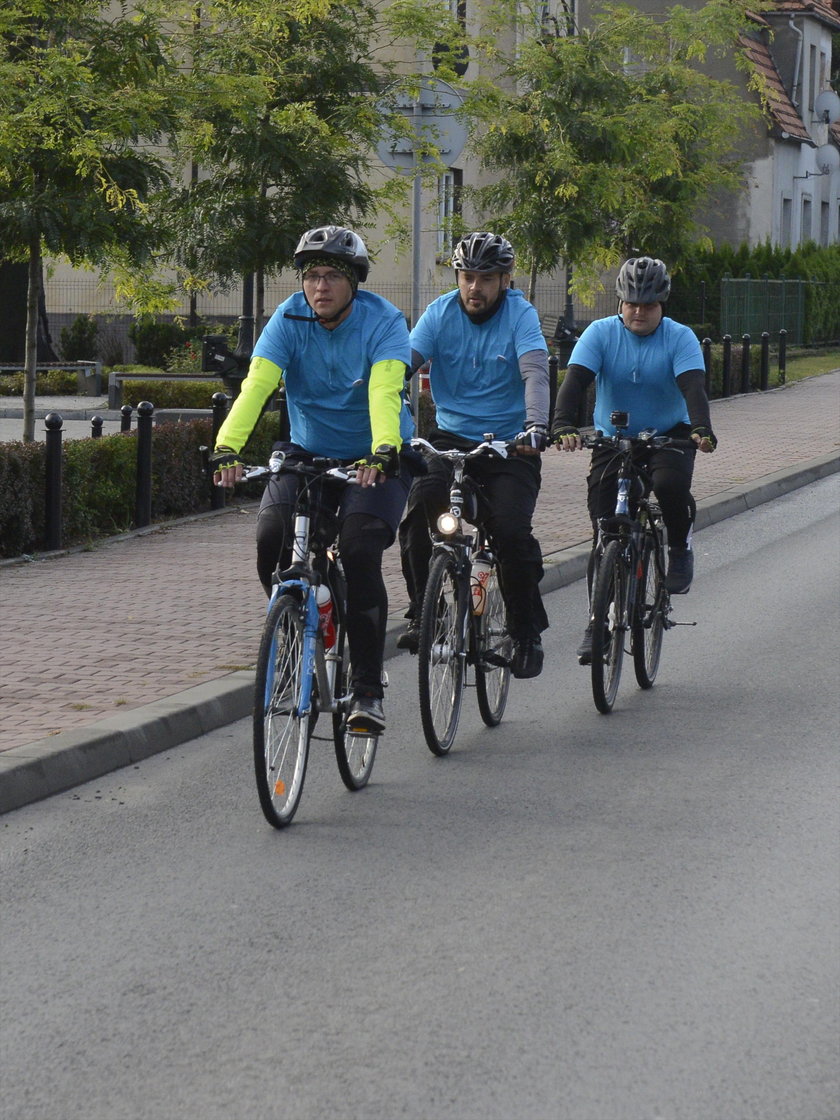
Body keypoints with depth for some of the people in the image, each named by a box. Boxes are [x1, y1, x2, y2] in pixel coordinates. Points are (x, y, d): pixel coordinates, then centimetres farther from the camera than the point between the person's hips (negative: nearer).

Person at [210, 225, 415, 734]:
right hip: (309, 453, 3)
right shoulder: (290, 319, -10)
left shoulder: (383, 321, -16)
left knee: (359, 553, -23)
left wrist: (384, 451, -51)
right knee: (271, 538, -22)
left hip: (374, 459, -3)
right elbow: (257, 385, -24)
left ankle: (368, 690, -12)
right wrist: (227, 447, -41)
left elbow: (385, 391, -32)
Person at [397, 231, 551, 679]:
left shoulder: (520, 314, -7)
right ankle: (423, 612, -8)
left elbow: (535, 373, -22)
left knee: (511, 531, -20)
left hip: (508, 444, -2)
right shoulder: (441, 312, 0)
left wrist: (536, 426, -40)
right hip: (450, 437, 2)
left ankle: (527, 630, 0)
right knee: (419, 510, -24)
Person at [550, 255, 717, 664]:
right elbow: (575, 380, -20)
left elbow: (693, 386, -24)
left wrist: (701, 429, -43)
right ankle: (598, 621, 5)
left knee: (670, 484, -34)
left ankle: (680, 546, -3)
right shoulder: (601, 333, -8)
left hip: (668, 437, -1)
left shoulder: (680, 338, -9)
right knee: (604, 534, -6)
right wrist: (563, 426, -39)